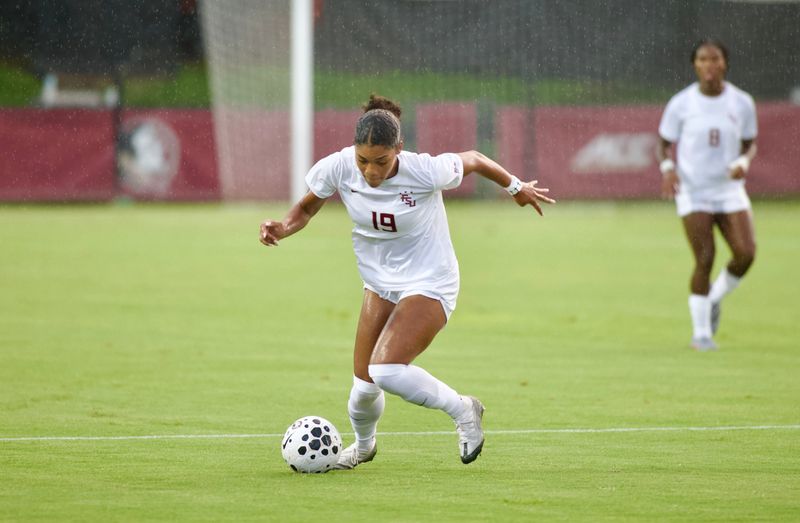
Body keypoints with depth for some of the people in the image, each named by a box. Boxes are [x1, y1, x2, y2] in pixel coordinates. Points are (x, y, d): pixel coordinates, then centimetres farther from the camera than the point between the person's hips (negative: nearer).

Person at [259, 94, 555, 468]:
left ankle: (463, 410, -2)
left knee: (385, 370, -25)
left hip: (430, 286, -5)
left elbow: (472, 160, -5)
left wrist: (516, 188, 13)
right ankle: (363, 445, 37)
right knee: (363, 385, 2)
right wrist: (283, 227, -19)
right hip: (380, 285, 5)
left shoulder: (426, 172, -26)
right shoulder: (338, 168, -16)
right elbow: (307, 207, 3)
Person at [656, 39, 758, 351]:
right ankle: (700, 332, 4)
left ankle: (715, 298, 19)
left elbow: (750, 144, 12)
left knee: (745, 253, -13)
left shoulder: (742, 103, 1)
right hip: (693, 192, -2)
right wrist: (667, 168, -16)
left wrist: (743, 162, -10)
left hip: (729, 189, 2)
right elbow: (663, 146, 5)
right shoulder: (681, 104, -4)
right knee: (705, 258, -11)